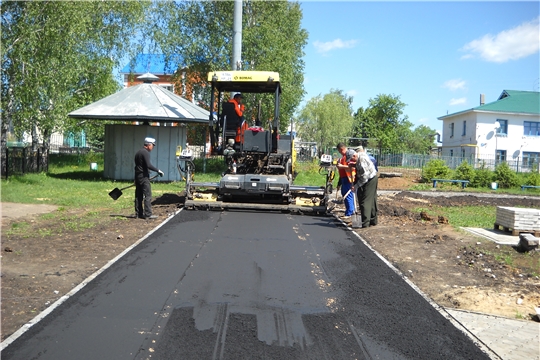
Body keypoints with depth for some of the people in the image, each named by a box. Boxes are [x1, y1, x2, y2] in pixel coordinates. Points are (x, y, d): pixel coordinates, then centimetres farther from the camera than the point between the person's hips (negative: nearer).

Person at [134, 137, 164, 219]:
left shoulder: (138, 152, 18)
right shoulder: (145, 153, -13)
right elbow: (148, 165, -23)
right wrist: (158, 170, -16)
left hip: (137, 176, 10)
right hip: (144, 176, -10)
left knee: (138, 196, 11)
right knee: (147, 195, -8)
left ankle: (138, 213, 15)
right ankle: (148, 214, -9)